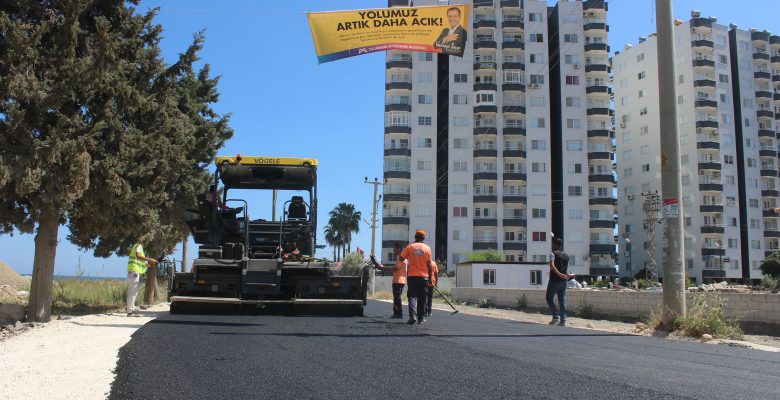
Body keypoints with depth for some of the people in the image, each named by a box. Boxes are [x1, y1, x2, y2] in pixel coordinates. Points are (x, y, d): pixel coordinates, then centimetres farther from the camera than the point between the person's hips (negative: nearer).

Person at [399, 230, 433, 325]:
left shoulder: (410, 247, -2)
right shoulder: (427, 248, 0)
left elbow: (401, 258, 1)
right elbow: (430, 264, 2)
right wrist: (430, 277, 9)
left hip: (412, 276, 0)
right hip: (424, 276, 1)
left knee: (412, 296, 0)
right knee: (422, 298, 8)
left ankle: (412, 316, -17)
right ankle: (421, 318, 9)